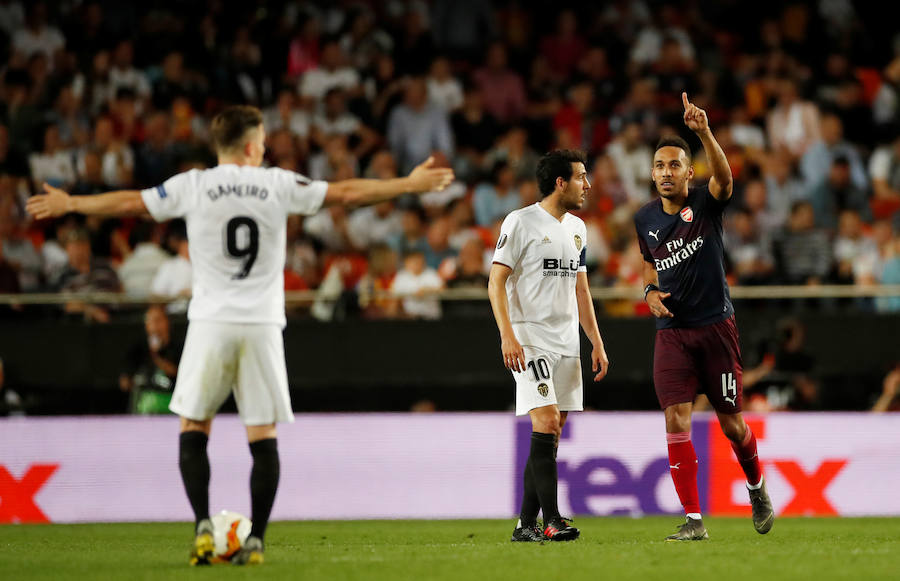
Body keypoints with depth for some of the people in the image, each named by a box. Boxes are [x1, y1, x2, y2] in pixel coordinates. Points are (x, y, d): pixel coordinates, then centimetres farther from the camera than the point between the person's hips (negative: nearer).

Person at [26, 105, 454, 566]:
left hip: (211, 324, 0)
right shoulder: (278, 185, 1)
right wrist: (408, 185, 16)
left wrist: (69, 203, 24)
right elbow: (346, 193, 6)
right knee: (263, 437, 4)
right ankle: (256, 540, -2)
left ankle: (203, 526, -5)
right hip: (262, 325, 0)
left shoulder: (192, 186, 0)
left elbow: (128, 203, 8)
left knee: (193, 430, 10)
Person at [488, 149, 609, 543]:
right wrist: (507, 336, -19)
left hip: (567, 343, 7)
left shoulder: (576, 228, 16)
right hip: (530, 339, -7)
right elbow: (496, 280, -8)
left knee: (551, 435, 4)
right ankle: (551, 521, -19)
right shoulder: (521, 222, -6)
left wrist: (597, 343, 17)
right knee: (546, 421, -18)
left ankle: (526, 525, 8)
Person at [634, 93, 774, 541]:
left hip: (715, 327, -3)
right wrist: (650, 290, 3)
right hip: (672, 331, 3)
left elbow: (724, 176, -29)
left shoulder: (706, 204, -6)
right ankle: (693, 520, -9)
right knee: (676, 419, -12)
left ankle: (756, 486, 37)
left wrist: (704, 132, -45)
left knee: (731, 422, 5)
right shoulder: (645, 219, 7)